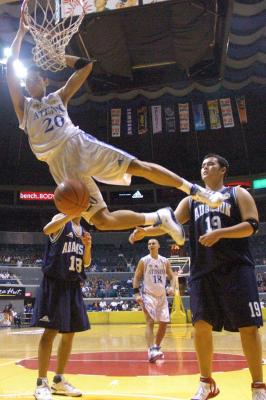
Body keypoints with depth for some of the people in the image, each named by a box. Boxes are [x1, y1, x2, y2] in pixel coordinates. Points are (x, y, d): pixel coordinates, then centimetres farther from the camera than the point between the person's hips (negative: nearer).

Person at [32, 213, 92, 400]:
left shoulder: (83, 230, 18)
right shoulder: (61, 219, -1)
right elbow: (47, 229, -26)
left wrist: (88, 246, -1)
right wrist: (72, 213, -32)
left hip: (74, 284, 7)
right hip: (55, 281, -7)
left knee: (69, 333, 8)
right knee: (51, 331, -9)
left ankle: (59, 380, 20)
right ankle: (42, 383, 1)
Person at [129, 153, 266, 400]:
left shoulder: (238, 194, 8)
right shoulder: (191, 201, 18)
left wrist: (219, 233, -18)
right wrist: (146, 230, -14)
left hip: (236, 268, -3)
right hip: (203, 271, 4)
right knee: (201, 325, 2)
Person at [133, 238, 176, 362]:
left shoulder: (165, 261, 5)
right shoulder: (143, 261, -3)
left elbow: (172, 276, 7)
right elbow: (136, 278, -2)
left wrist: (172, 287, -14)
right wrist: (137, 293, -13)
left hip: (162, 296, 4)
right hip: (148, 295, -4)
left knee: (164, 323, 7)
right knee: (150, 322, -16)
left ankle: (157, 347, 26)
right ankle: (151, 351, -23)